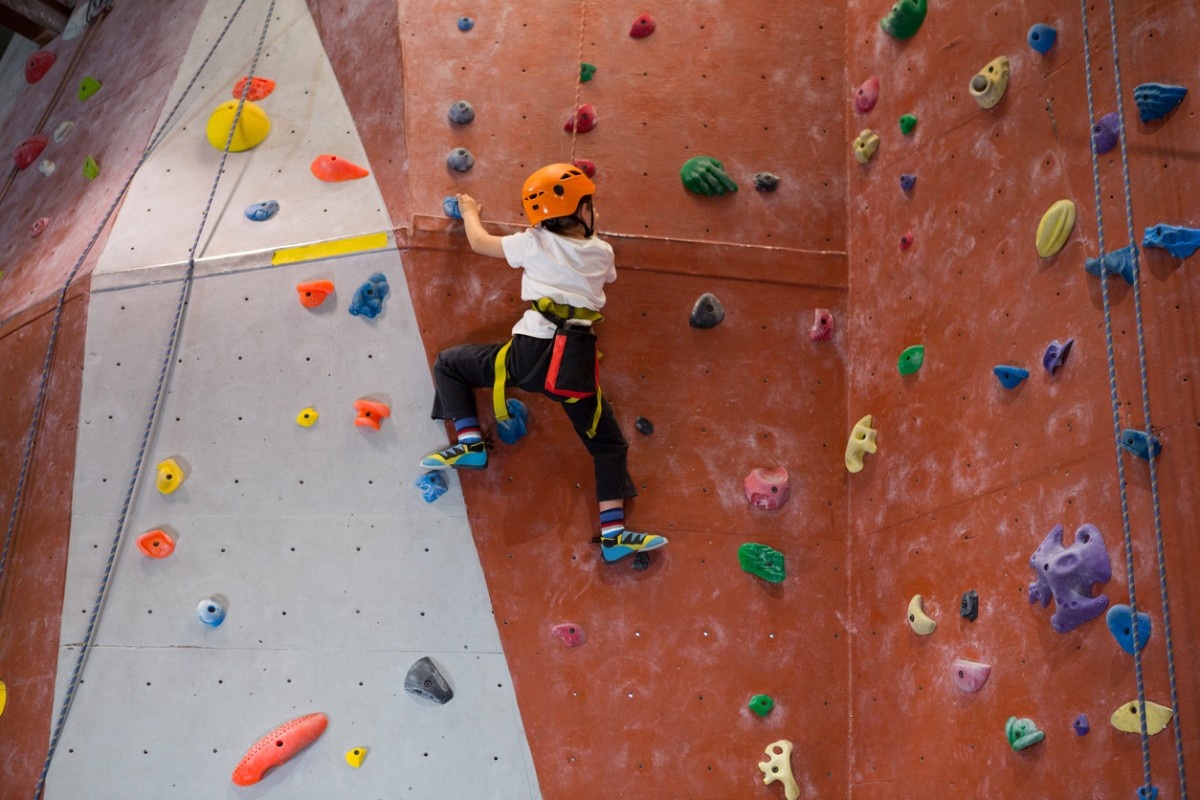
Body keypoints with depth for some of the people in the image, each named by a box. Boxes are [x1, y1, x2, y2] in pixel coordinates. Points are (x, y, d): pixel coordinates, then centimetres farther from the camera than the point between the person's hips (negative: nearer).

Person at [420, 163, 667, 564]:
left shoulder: (534, 243, 6)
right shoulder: (601, 252, 12)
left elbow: (479, 241, 20)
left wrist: (469, 211, 40)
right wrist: (590, 231, 47)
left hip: (531, 353, -2)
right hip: (577, 364, 2)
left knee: (448, 363, 19)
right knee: (609, 444, 17)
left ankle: (470, 442, 5)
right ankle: (614, 534, 7)